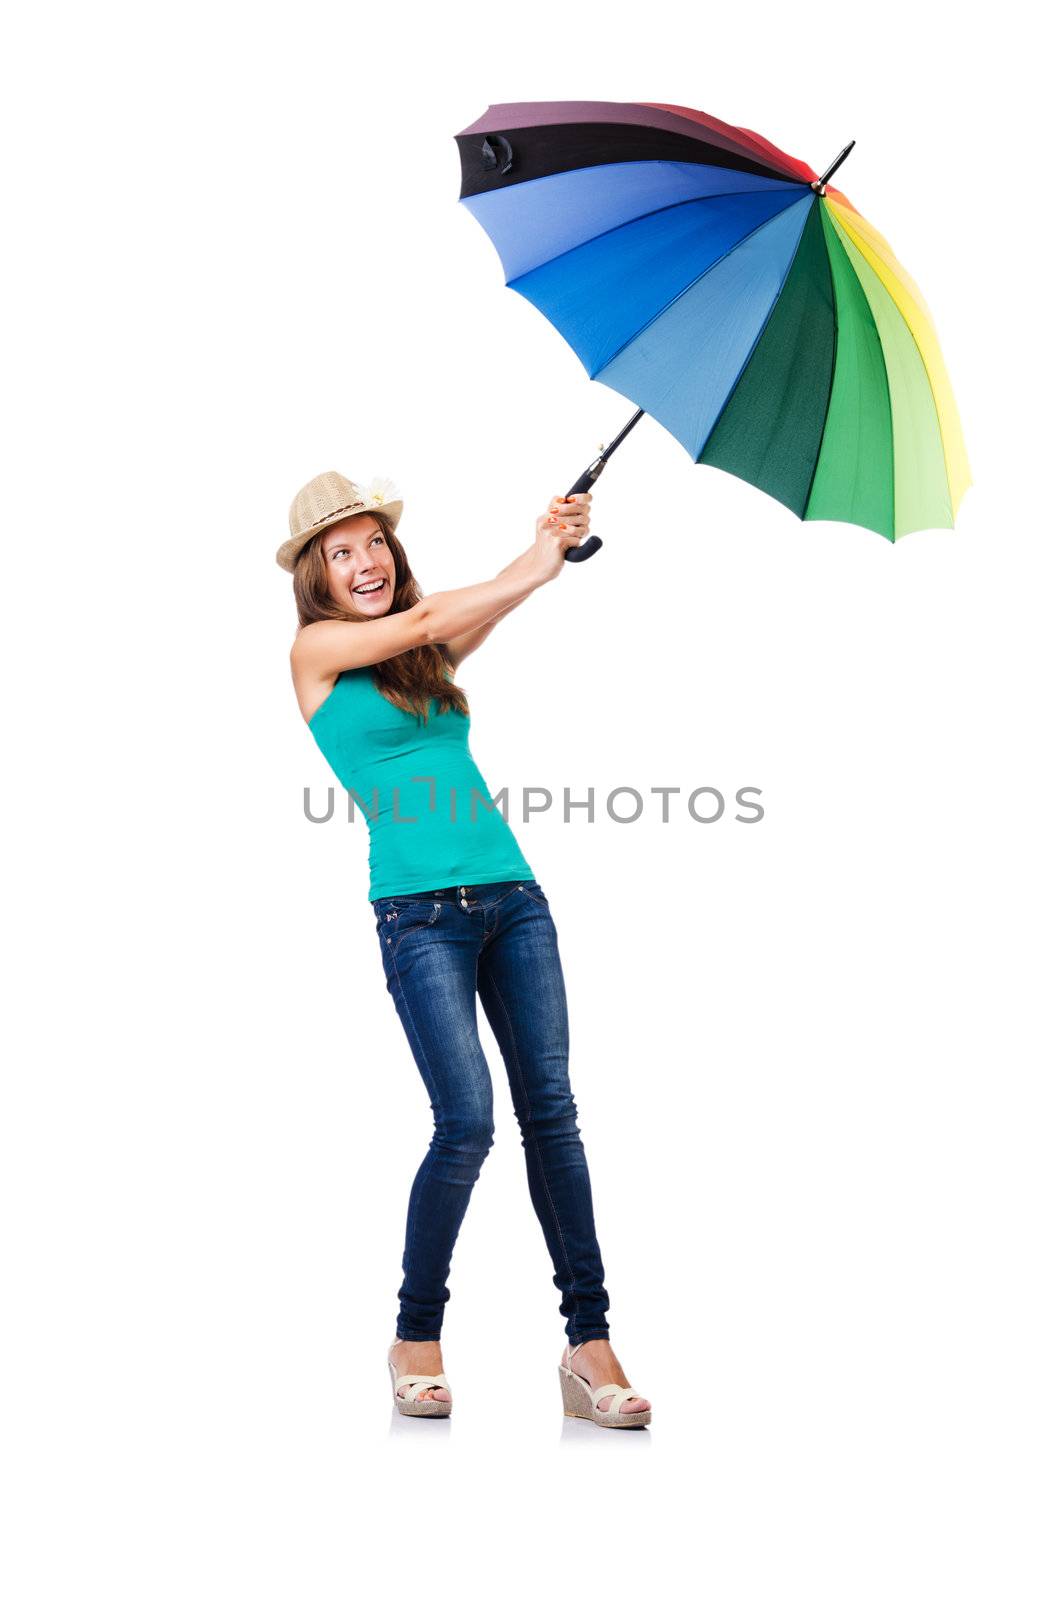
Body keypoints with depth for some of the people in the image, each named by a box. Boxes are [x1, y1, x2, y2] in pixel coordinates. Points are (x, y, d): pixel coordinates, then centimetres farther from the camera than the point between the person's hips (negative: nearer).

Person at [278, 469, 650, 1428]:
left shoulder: (423, 655, 20)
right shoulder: (318, 648, 6)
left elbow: (472, 619, 3)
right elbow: (425, 618, -4)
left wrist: (560, 538, -13)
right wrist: (539, 562, 0)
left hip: (511, 894, 5)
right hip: (420, 910, -5)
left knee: (551, 1109, -2)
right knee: (467, 1120, -12)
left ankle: (589, 1343, 1)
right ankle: (417, 1338, 8)